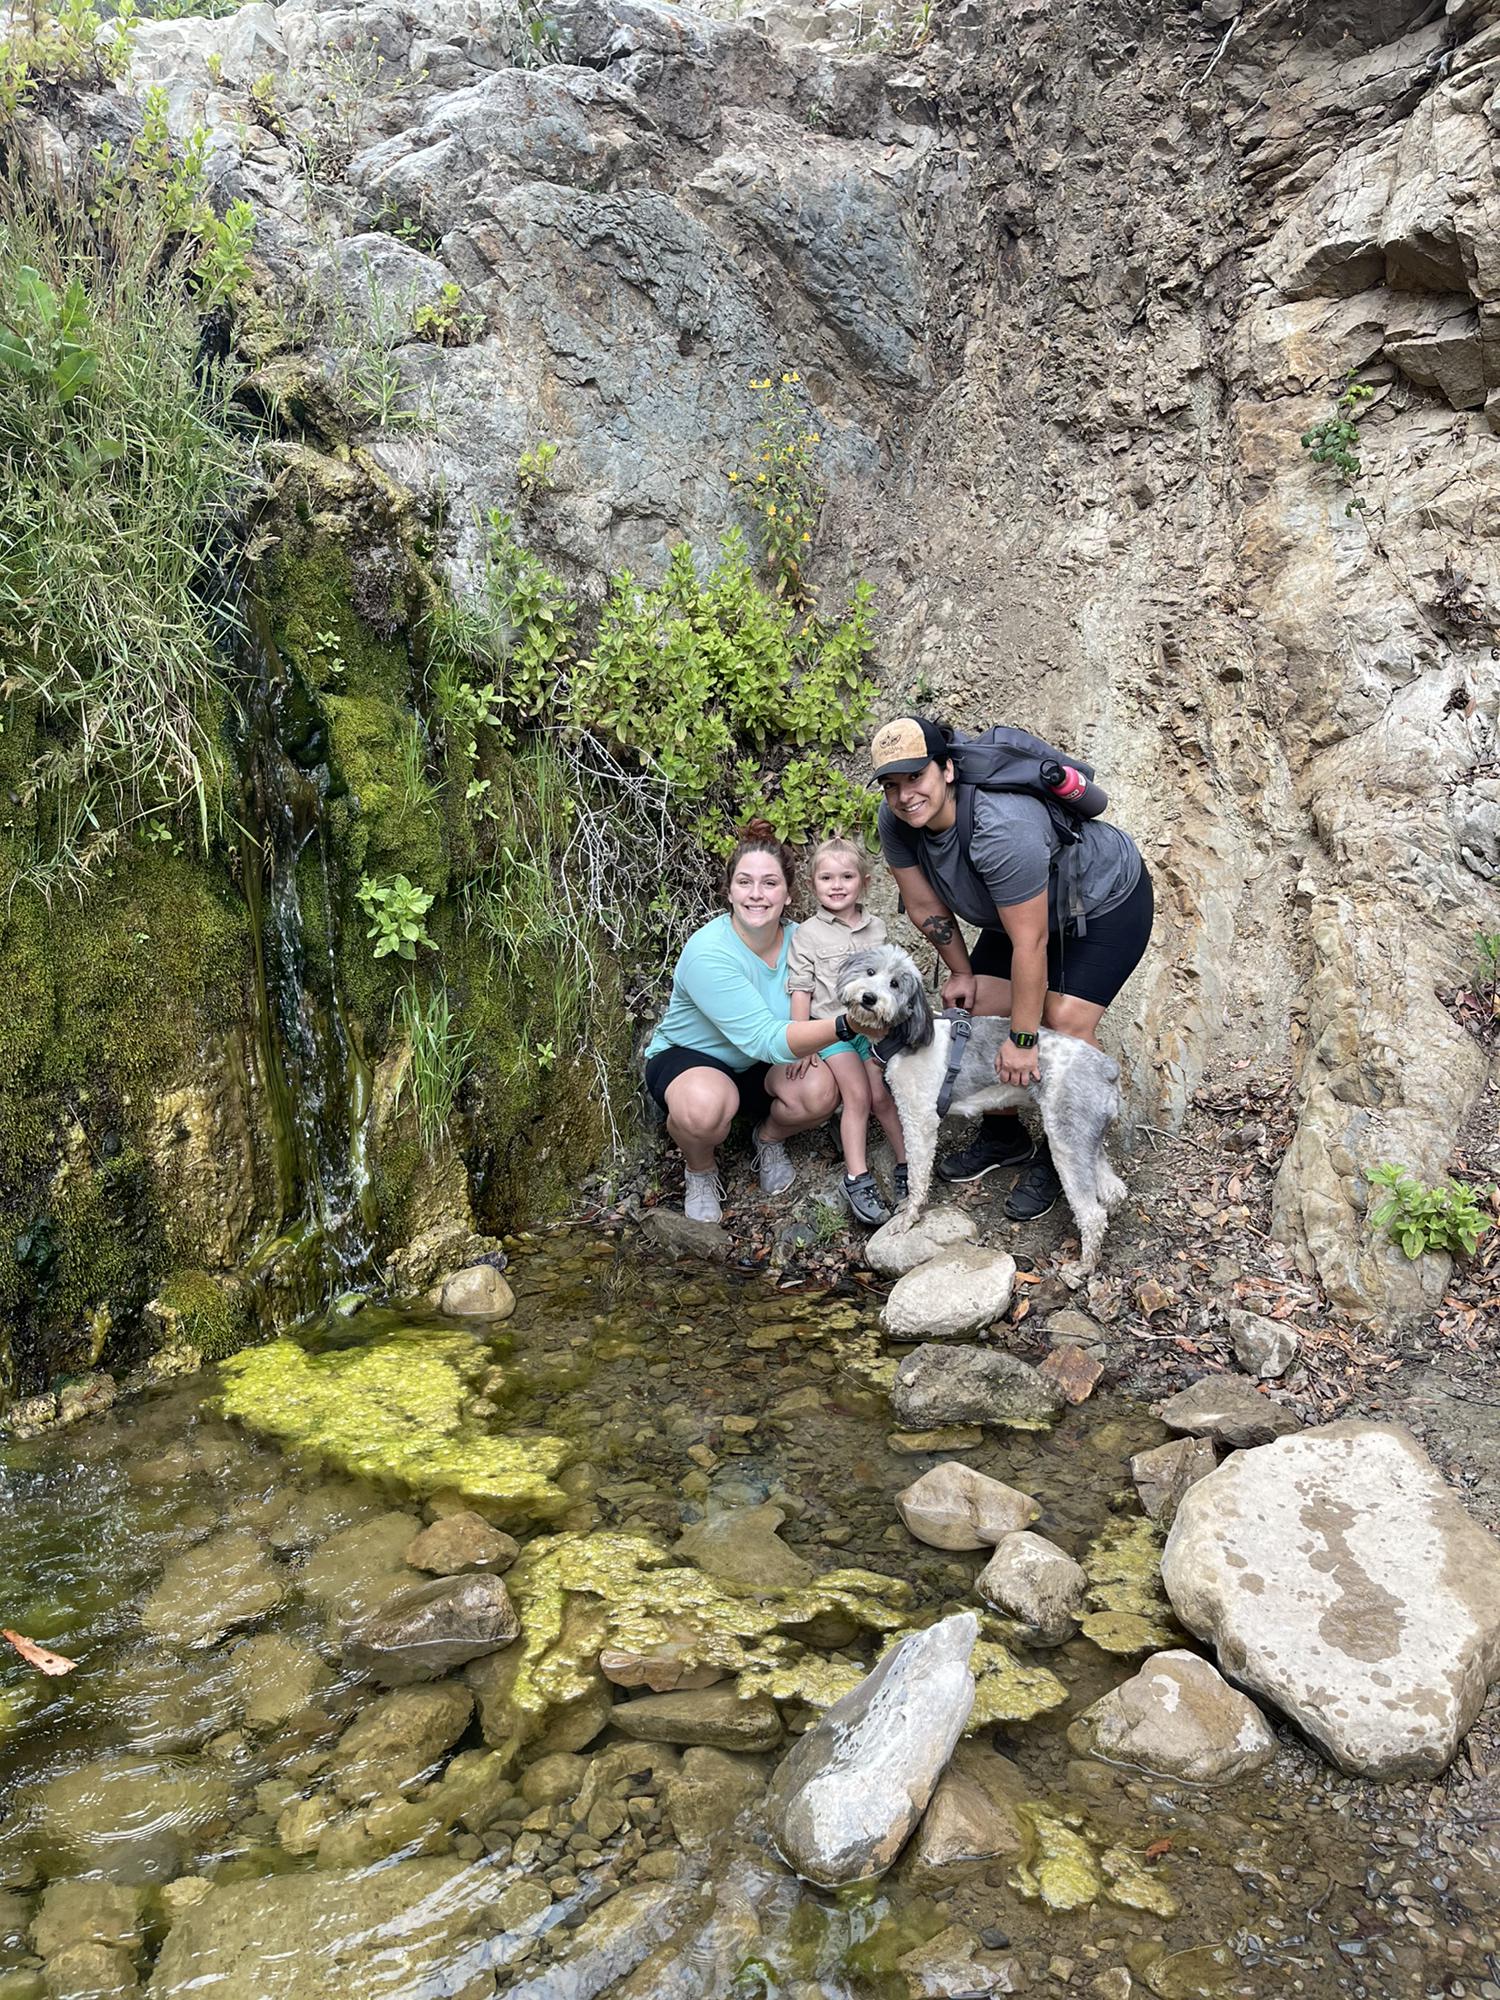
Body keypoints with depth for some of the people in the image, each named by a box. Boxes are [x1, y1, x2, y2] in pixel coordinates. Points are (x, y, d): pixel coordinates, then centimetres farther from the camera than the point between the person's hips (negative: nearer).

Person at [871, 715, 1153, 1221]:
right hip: (1017, 906, 8)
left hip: (1107, 900, -7)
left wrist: (1021, 1042, -30)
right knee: (977, 1010, 1)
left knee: (1065, 1023, -17)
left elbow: (1030, 942, -37)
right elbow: (925, 906, -3)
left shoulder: (1000, 826, -42)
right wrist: (961, 971, 4)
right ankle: (1004, 1136, 20)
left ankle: (1058, 1160, 0)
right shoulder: (896, 822, -19)